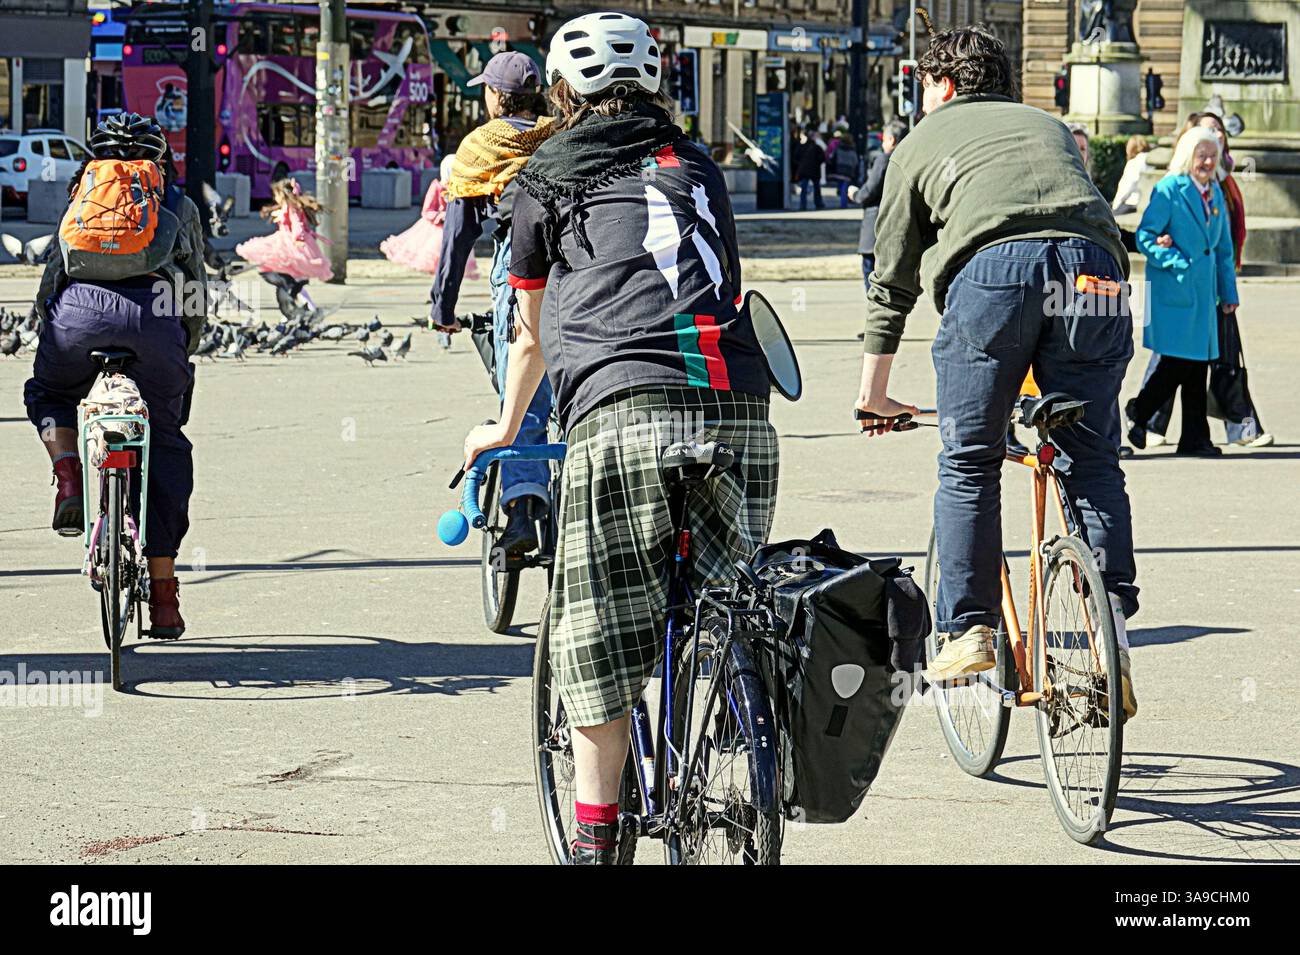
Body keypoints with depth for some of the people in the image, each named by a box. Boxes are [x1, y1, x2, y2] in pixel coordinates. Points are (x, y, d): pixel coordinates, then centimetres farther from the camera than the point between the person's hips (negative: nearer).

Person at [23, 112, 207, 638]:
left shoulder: (83, 194, 32)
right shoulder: (179, 205, 31)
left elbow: (51, 278, 32)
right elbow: (197, 291, 31)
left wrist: (51, 333, 46)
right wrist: (181, 360, 43)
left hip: (82, 308, 0)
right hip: (158, 316, 0)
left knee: (48, 394, 33)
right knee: (163, 448, 13)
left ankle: (68, 481, 4)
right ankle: (163, 594, 11)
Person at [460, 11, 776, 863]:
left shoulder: (550, 177, 20)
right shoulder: (699, 168, 28)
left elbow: (532, 333, 30)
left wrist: (505, 430, 48)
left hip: (624, 409, -3)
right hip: (742, 412, 3)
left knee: (600, 630, 4)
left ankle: (597, 838, 4)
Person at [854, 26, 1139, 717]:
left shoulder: (923, 140, 28)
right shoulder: (1050, 126, 37)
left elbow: (892, 280, 28)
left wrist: (874, 392, 37)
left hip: (991, 268, -3)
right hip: (1091, 268, 3)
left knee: (968, 465, 9)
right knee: (1092, 460, 11)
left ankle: (967, 630, 7)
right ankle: (1112, 621, 0)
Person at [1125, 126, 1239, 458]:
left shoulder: (1215, 193, 14)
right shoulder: (1168, 190, -7)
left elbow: (1223, 248, 20)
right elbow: (1145, 237, -11)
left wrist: (1229, 292, 15)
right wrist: (1178, 263, -18)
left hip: (1204, 291, 7)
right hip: (1173, 290, -7)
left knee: (1198, 363, 6)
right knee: (1177, 362, -9)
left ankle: (1194, 438, 10)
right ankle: (1138, 413, 13)